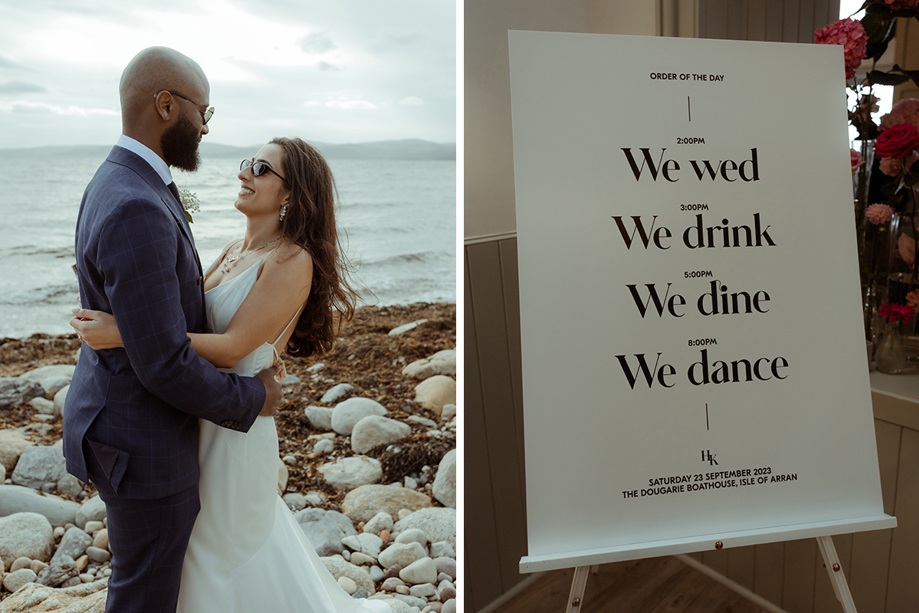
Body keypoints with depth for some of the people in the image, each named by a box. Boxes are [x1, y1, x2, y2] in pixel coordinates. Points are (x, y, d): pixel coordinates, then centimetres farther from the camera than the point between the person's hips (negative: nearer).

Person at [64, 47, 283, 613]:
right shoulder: (136, 212, -30)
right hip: (143, 443, -10)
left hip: (117, 411, 10)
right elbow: (164, 365, -30)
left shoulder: (120, 187, 4)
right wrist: (252, 400, -15)